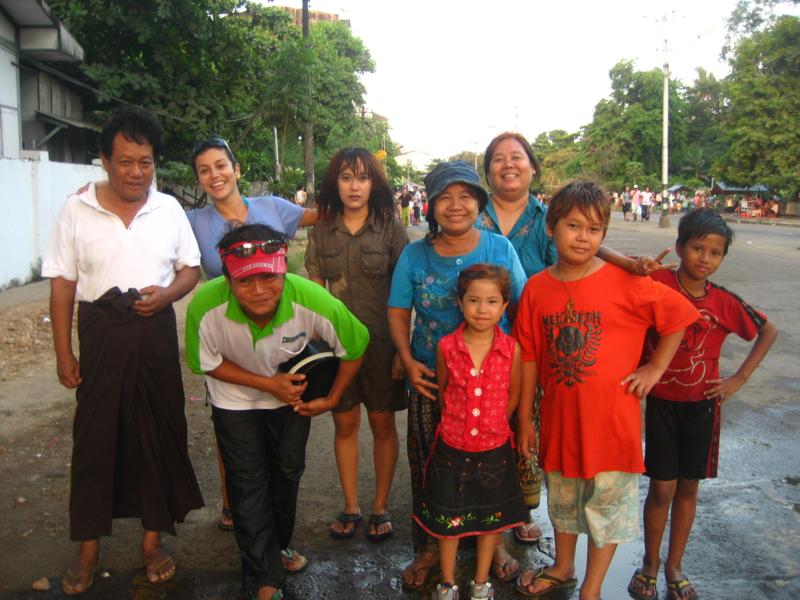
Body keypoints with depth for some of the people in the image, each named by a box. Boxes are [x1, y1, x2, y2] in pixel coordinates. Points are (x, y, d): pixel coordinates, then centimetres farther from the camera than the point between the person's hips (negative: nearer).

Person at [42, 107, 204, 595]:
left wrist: (166, 294, -13)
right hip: (101, 333, -1)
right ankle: (89, 550, 21)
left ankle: (153, 540, 25)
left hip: (156, 333, 2)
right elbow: (62, 284, 0)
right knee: (95, 437, 5)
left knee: (158, 435, 8)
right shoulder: (77, 210, -2)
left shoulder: (169, 208, 3)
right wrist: (63, 353, -3)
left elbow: (191, 268, 9)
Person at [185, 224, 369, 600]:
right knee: (248, 483, -2)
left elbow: (354, 347, -18)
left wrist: (332, 399, -12)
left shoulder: (313, 301, -38)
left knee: (287, 471, 17)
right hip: (236, 397, -1)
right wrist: (267, 384, -26)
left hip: (293, 394, 2)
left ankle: (278, 547, 44)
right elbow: (208, 363, -18)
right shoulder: (206, 307, -37)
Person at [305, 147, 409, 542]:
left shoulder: (390, 228, -3)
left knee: (382, 424, 8)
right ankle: (351, 507, 27)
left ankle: (381, 507, 24)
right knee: (345, 424, 11)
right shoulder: (322, 231, 4)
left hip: (381, 342, -2)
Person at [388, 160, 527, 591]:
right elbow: (398, 312, 4)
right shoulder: (414, 255, 0)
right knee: (427, 467, 9)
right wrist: (407, 360, -10)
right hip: (430, 379, 1)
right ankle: (427, 547, 30)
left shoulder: (500, 249, -3)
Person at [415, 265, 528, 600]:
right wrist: (456, 424, 7)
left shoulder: (511, 349, -12)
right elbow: (442, 393, 3)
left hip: (494, 449, 0)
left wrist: (493, 425, 4)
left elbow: (513, 396, 2)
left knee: (491, 518, 16)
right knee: (447, 518, 13)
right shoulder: (446, 347, -11)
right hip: (452, 448, 0)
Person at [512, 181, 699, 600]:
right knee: (562, 498, 22)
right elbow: (529, 357, 0)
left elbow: (679, 316, -3)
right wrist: (524, 417, 4)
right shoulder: (537, 288, -5)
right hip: (559, 416, 3)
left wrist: (655, 367, -4)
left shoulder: (625, 282, -14)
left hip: (611, 418, -3)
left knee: (606, 503, 11)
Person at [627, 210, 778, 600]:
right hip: (661, 403, -3)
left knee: (688, 487, 13)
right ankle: (649, 565, 25)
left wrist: (739, 378, 4)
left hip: (702, 405, 3)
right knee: (662, 488, 3)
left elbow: (768, 331, 11)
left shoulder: (725, 303, -5)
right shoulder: (656, 283, -15)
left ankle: (674, 567, 31)